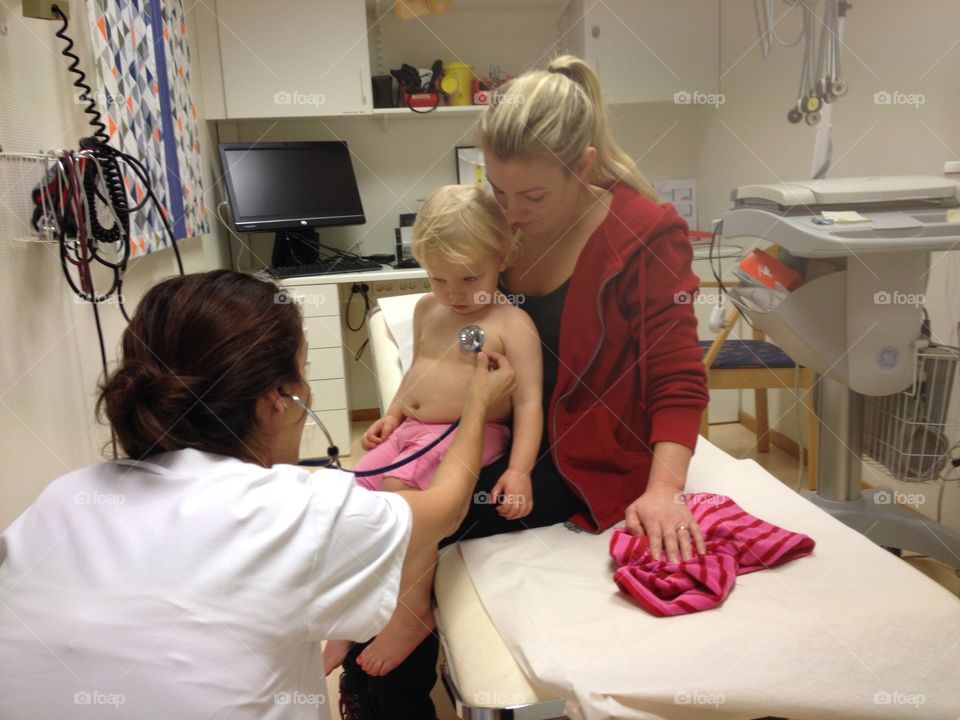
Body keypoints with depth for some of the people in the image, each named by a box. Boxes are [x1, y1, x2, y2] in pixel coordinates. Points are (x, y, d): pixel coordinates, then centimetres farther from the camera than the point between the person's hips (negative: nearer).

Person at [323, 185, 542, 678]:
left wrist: (518, 471, -23)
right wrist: (392, 415, 12)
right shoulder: (427, 310, 12)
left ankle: (413, 609, -11)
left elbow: (528, 403, -14)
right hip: (409, 431, 8)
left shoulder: (512, 324, -10)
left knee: (398, 486, -29)